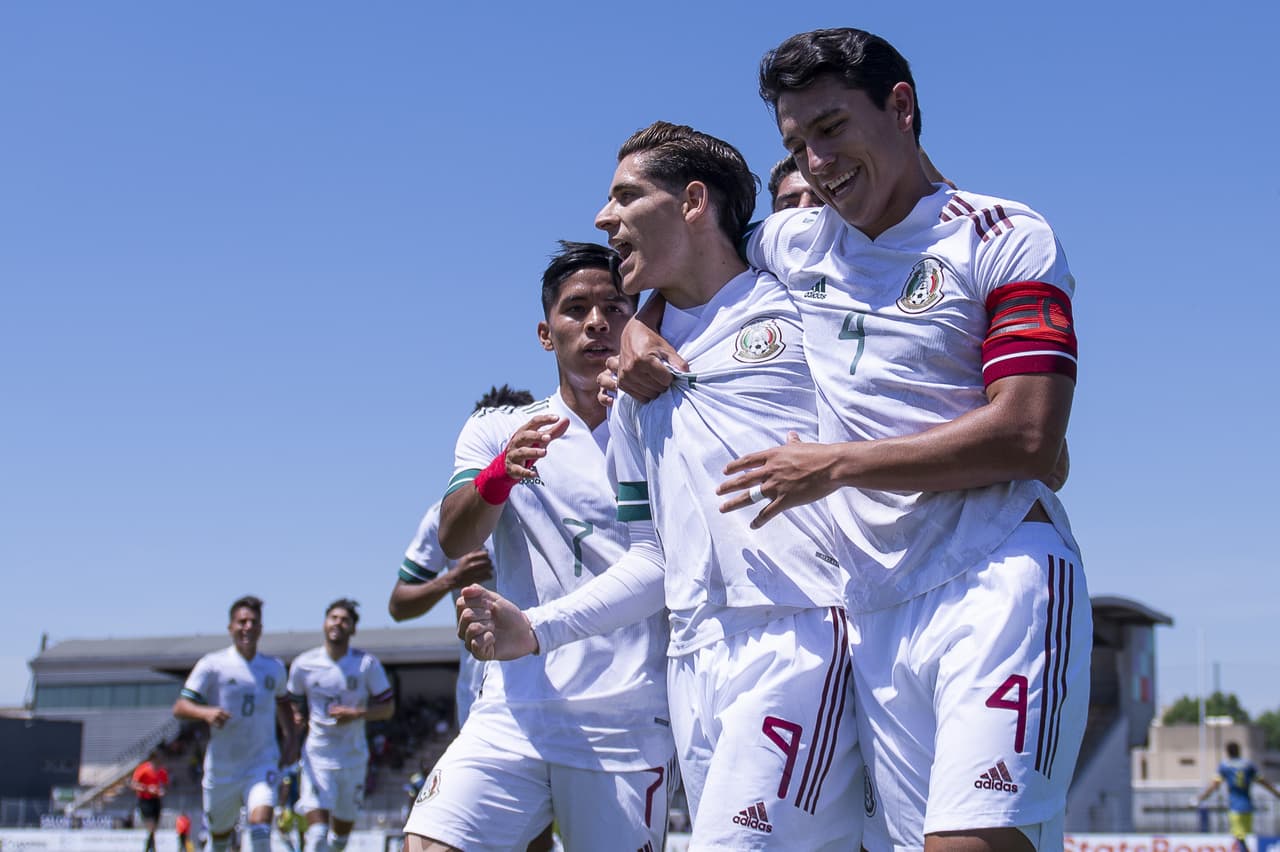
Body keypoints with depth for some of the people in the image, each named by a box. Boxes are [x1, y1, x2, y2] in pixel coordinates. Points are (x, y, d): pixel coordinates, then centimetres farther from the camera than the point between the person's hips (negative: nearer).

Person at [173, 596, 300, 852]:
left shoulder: (274, 667, 7)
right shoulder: (213, 664, -5)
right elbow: (180, 707, -11)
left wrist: (291, 739, 14)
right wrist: (206, 712, -32)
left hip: (262, 765, 1)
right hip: (221, 769, -1)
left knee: (260, 825, -23)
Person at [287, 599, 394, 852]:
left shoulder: (367, 664, -6)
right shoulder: (303, 665, -3)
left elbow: (388, 708, -3)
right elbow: (295, 703, 14)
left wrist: (356, 714, -19)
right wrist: (298, 717, -6)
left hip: (353, 759, 1)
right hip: (317, 757, -1)